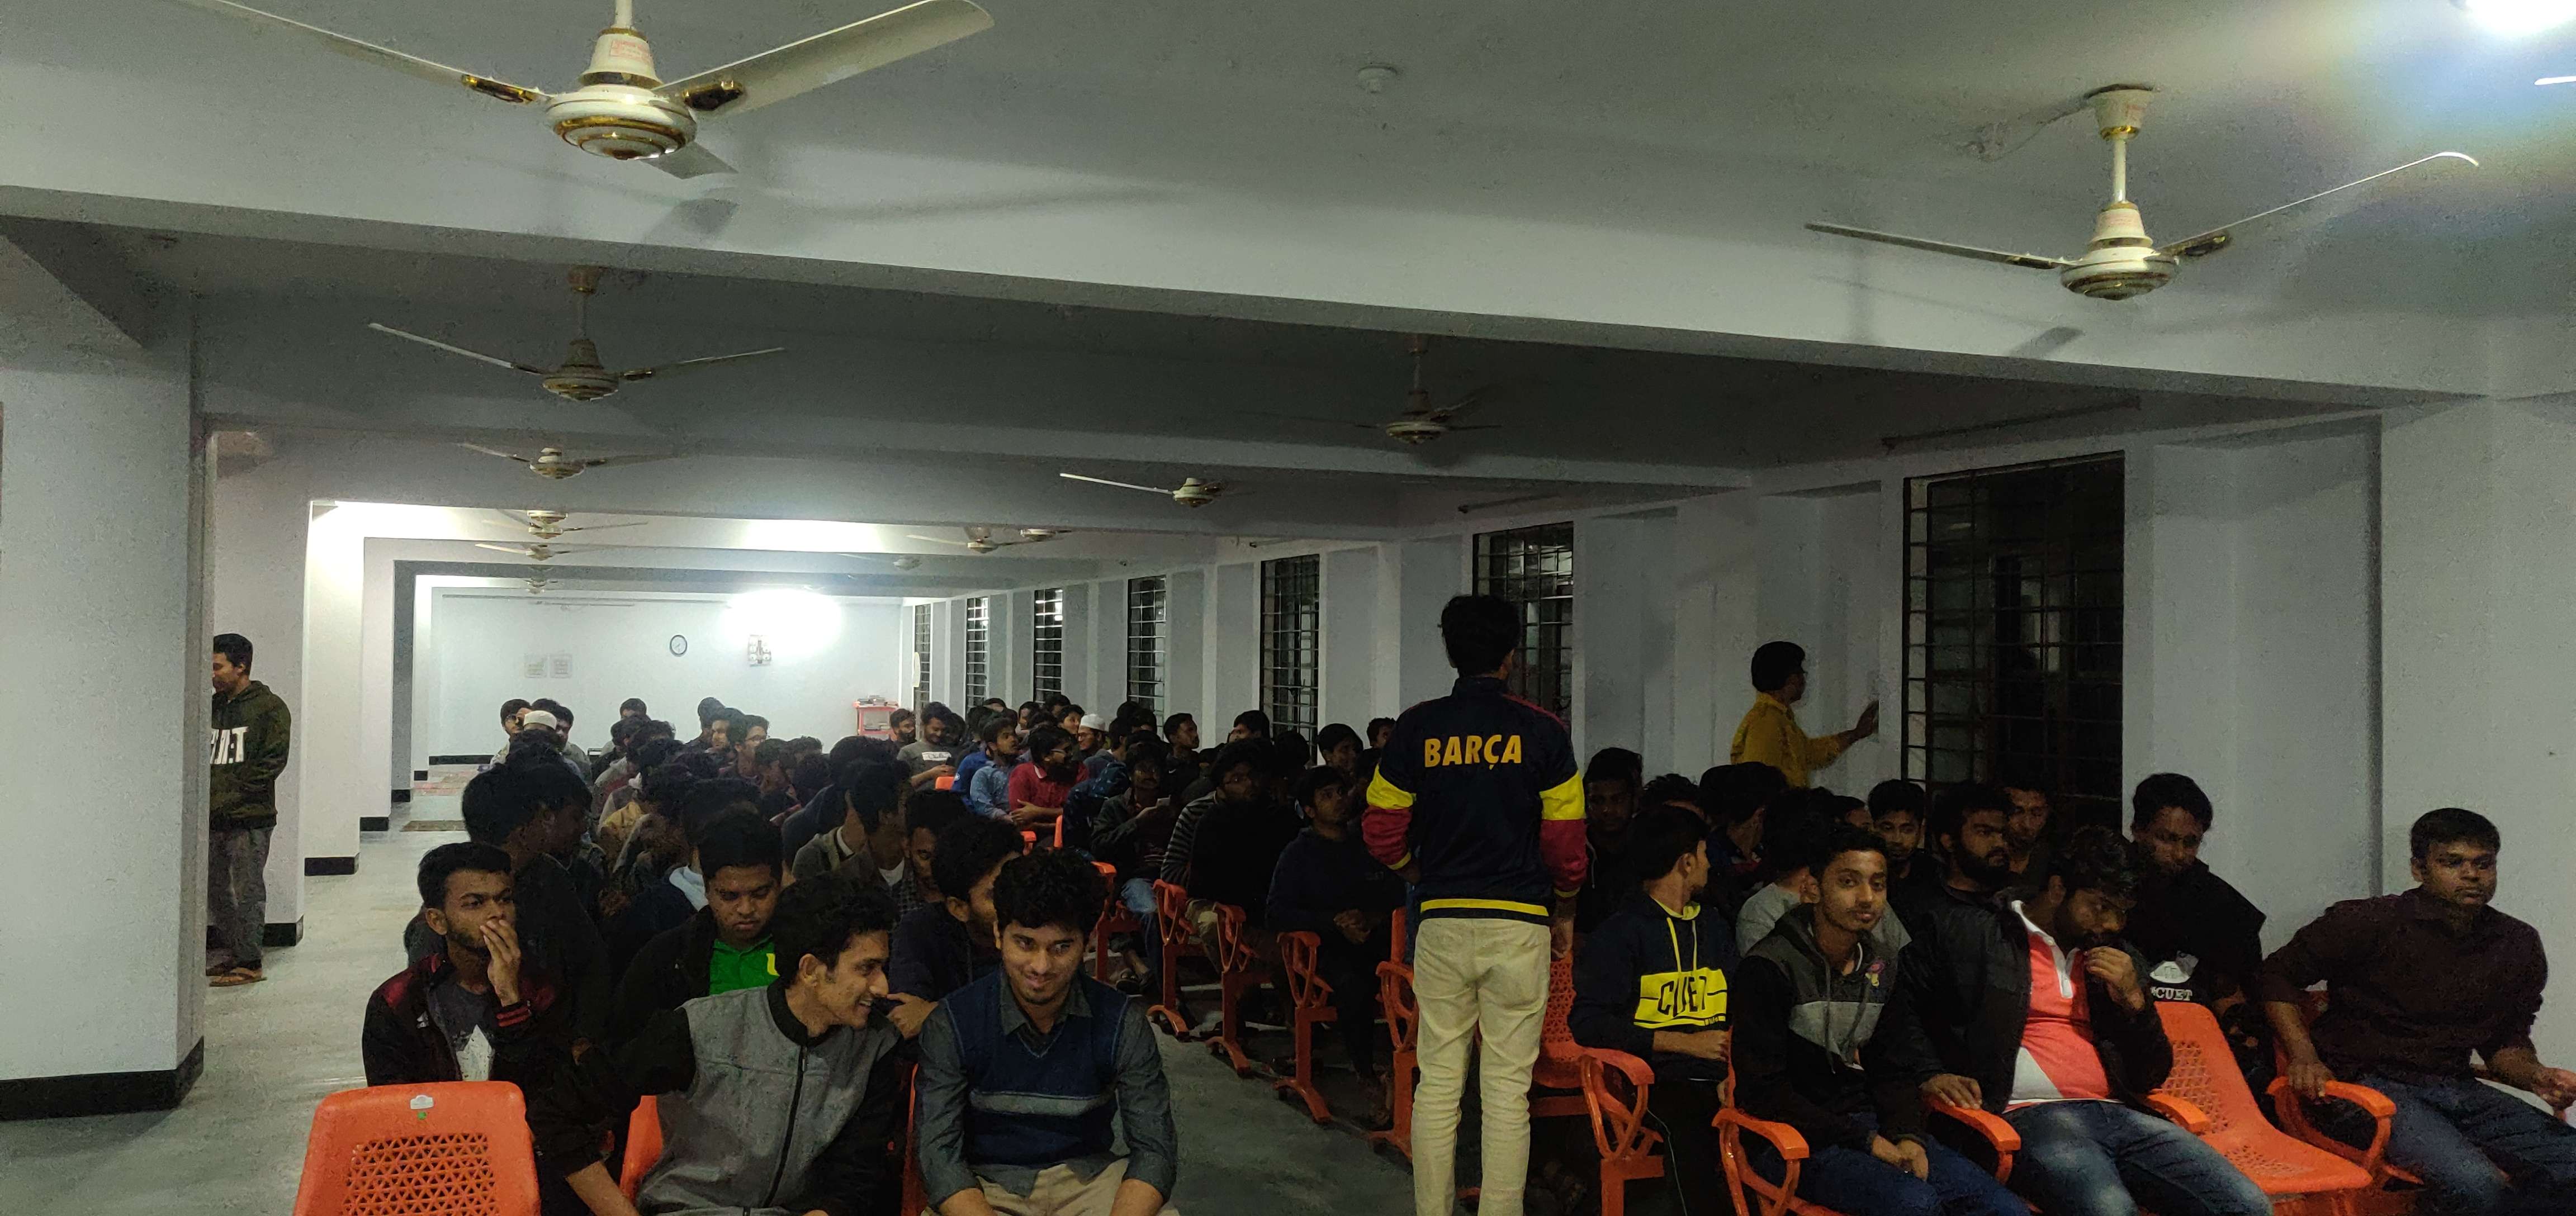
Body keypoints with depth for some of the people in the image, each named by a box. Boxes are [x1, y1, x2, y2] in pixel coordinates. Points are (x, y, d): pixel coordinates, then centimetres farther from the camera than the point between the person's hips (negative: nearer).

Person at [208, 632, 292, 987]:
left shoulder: (270, 708, -6)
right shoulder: (212, 706, 14)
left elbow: (272, 762, -12)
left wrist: (229, 797, -15)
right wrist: (204, 797, 2)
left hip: (249, 818, -7)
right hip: (212, 820, 7)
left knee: (248, 891, -2)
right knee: (215, 889, 11)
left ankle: (249, 962, 4)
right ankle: (233, 952, 22)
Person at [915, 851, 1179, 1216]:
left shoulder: (1123, 1022, -9)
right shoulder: (951, 1025, -11)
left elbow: (1155, 1148, -9)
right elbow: (939, 1154, -14)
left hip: (1088, 1175, 1)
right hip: (985, 1184, 0)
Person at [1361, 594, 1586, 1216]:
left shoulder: (1417, 727, 1)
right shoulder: (1541, 729, -3)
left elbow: (1382, 831, 3)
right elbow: (1566, 839, -2)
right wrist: (1565, 912, 14)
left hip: (1441, 924, 2)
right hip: (1519, 927, -2)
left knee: (1438, 1082, 9)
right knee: (1508, 1088, 3)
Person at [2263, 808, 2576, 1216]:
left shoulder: (2519, 945, 11)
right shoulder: (2369, 922, -6)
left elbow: (2506, 1042, 19)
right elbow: (2278, 974, 1)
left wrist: (2537, 1077, -3)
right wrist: (2304, 1056, -10)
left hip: (2457, 1088, 6)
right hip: (2371, 1083, -6)